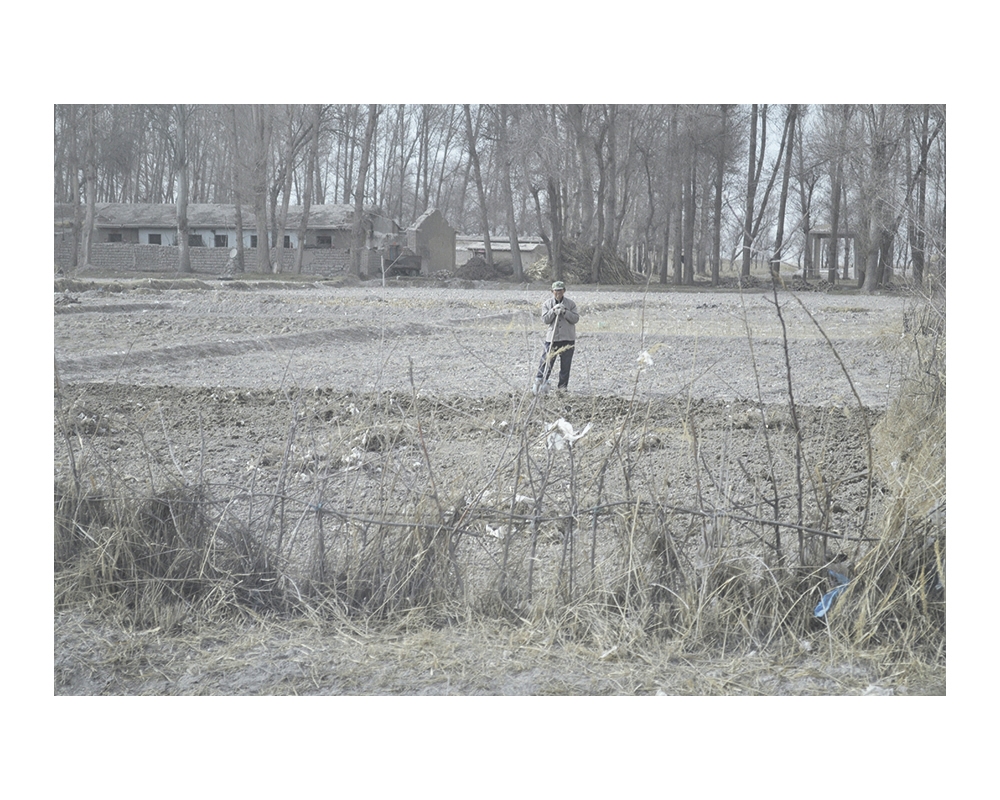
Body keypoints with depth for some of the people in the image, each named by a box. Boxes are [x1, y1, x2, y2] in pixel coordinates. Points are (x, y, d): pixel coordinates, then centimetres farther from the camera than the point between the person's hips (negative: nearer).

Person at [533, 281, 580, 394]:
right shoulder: (547, 304, 4)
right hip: (552, 338, -1)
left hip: (568, 339, 1)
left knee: (565, 365, 5)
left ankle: (563, 386, 14)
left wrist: (564, 312, -16)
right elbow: (545, 320, -4)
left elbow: (575, 319, -4)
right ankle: (540, 381, 5)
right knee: (547, 360, -5)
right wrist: (553, 311, -17)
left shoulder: (571, 304, 4)